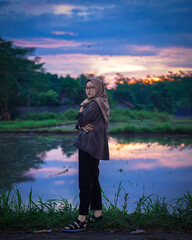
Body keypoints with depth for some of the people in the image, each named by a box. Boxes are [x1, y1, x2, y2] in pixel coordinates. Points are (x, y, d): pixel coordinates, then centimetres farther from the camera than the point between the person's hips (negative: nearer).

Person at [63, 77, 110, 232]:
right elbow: (79, 123, 16)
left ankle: (81, 220, -13)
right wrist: (82, 126, -7)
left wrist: (82, 106, 2)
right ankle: (98, 213, 20)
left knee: (85, 181, -12)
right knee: (93, 179, 14)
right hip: (93, 147, 11)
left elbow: (81, 120, -14)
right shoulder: (99, 102, 19)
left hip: (90, 146, -11)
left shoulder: (95, 103, -12)